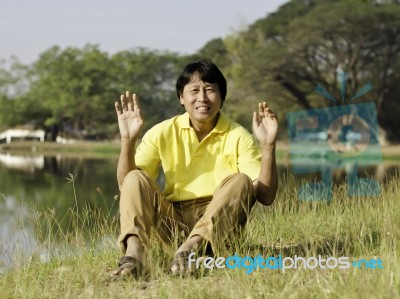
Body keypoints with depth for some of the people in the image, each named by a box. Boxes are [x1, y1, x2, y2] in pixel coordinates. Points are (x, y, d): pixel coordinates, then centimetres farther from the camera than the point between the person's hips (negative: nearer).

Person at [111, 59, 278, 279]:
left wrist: (268, 146, -22)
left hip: (218, 224, -1)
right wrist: (128, 140, -16)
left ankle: (191, 248, -44)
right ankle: (134, 254, -43)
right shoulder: (163, 133, 3)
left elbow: (266, 196, -10)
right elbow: (125, 184, -3)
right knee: (135, 179, -19)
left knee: (241, 181, -26)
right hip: (172, 221, 1)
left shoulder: (238, 137, -2)